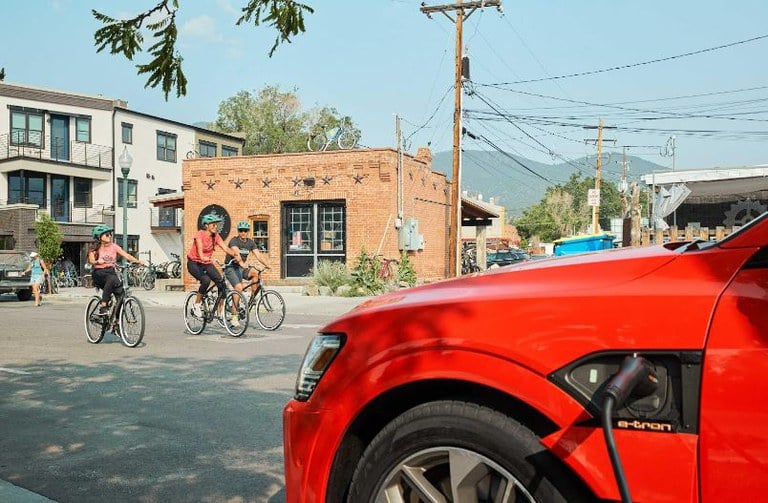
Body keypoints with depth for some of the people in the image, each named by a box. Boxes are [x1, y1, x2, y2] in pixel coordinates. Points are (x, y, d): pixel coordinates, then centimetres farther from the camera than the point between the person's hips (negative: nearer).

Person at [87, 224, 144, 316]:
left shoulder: (114, 246, 9)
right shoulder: (94, 249, 3)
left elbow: (126, 255, -2)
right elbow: (91, 261, -13)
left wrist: (138, 261, -17)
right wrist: (97, 262, -36)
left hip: (111, 271, 3)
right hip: (99, 273, -3)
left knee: (121, 294, -16)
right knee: (112, 279, -37)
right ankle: (102, 306, -32)